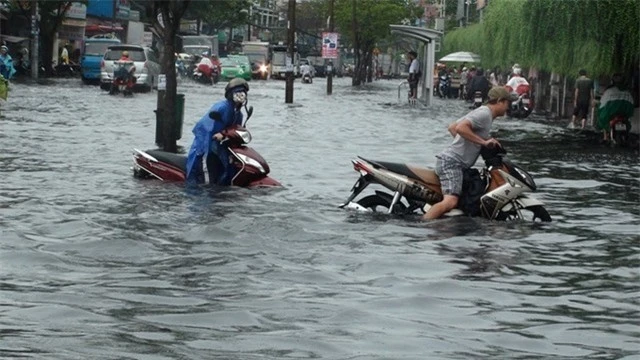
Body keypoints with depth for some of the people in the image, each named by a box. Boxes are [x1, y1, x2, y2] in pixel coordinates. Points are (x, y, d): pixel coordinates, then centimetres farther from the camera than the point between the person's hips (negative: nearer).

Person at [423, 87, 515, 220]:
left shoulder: (482, 112, 20)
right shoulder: (485, 114, -11)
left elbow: (451, 127, 25)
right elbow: (460, 128, -26)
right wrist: (484, 142, -20)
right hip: (452, 162, -11)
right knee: (450, 202, -26)